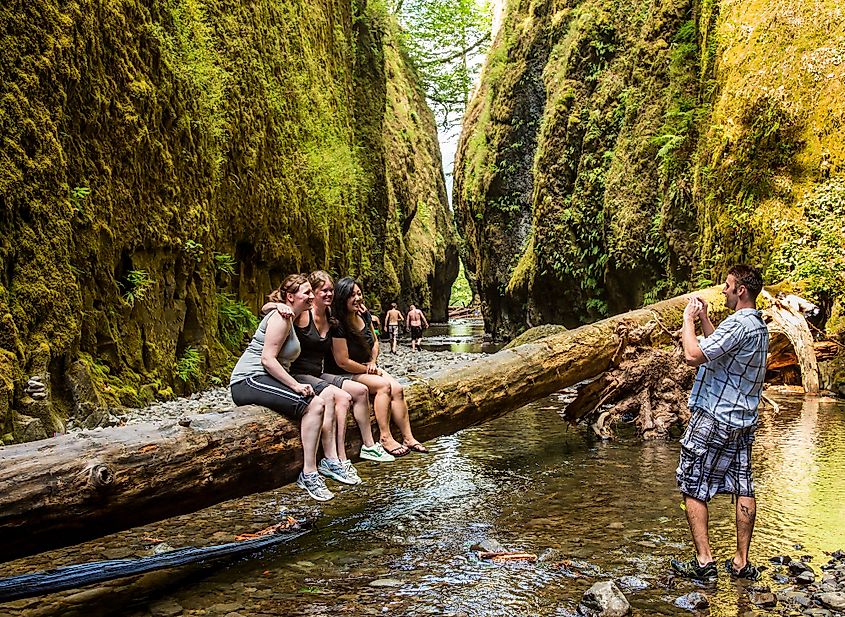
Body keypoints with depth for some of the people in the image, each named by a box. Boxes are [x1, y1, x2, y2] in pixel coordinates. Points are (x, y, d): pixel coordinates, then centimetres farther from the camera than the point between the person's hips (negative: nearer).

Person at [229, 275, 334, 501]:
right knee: (314, 404, -24)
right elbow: (267, 359, -19)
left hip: (266, 380, 10)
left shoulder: (290, 319, 22)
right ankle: (309, 474, -22)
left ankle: (307, 474, -7)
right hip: (249, 380, -10)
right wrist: (296, 386, -21)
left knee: (322, 406, -2)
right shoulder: (281, 317, -9)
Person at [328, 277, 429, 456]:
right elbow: (343, 362, -21)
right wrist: (369, 370, -11)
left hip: (367, 368, 7)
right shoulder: (338, 325, -21)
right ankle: (385, 438, -22)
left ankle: (408, 437, -13)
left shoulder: (364, 316, 4)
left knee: (397, 388, -15)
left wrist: (373, 362, 2)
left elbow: (375, 342, 20)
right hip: (345, 375, -7)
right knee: (384, 385, -27)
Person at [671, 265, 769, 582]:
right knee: (743, 488, 9)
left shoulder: (738, 325, -20)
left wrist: (688, 319, -13)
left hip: (714, 419, -9)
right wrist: (704, 318, 19)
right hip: (744, 422, 9)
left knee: (693, 488, -1)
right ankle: (741, 562, 15)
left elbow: (693, 355, -27)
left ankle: (704, 561, -2)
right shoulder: (759, 327, 11)